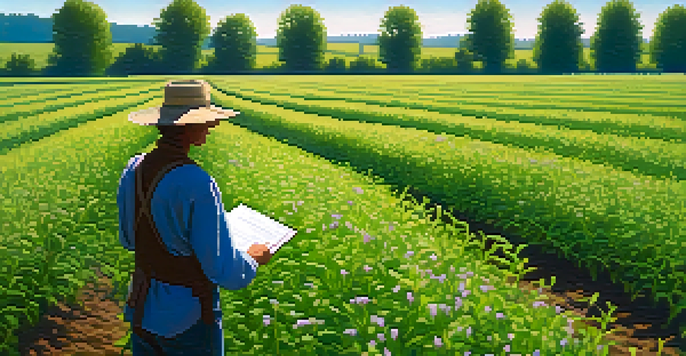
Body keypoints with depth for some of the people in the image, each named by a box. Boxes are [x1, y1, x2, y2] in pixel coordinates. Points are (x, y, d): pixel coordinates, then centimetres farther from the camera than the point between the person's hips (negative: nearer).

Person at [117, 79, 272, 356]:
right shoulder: (198, 185, -26)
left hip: (141, 310, 7)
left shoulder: (133, 170, -3)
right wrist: (253, 259, -3)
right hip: (188, 319, -7)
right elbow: (225, 273, -22)